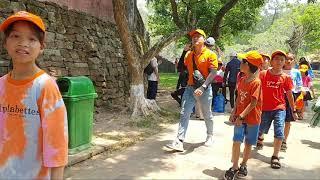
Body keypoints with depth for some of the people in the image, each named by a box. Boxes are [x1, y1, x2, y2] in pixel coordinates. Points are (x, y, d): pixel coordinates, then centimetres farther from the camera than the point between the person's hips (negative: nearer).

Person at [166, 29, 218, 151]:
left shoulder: (210, 54, -8)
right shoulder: (189, 54, 8)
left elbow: (213, 73, -15)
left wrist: (203, 87, -25)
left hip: (205, 89, -4)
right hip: (190, 87, 4)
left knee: (207, 115, 13)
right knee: (184, 114, -5)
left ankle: (210, 136, 37)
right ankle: (179, 141, -5)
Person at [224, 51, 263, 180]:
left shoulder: (256, 82, -17)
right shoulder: (242, 80, 5)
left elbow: (253, 103, -19)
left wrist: (241, 116, -21)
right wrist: (234, 113, 5)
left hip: (252, 118, -5)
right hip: (240, 117, 5)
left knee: (248, 143, 12)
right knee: (236, 141, -1)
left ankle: (243, 165, 29)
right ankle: (234, 167, 11)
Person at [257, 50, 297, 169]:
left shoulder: (286, 77, -1)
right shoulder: (263, 74, -5)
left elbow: (289, 95, 6)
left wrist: (293, 111, 10)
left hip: (279, 108, 0)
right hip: (265, 108, 0)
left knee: (279, 133, -9)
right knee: (261, 130, 14)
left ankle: (275, 157, 8)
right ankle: (259, 138, 51)